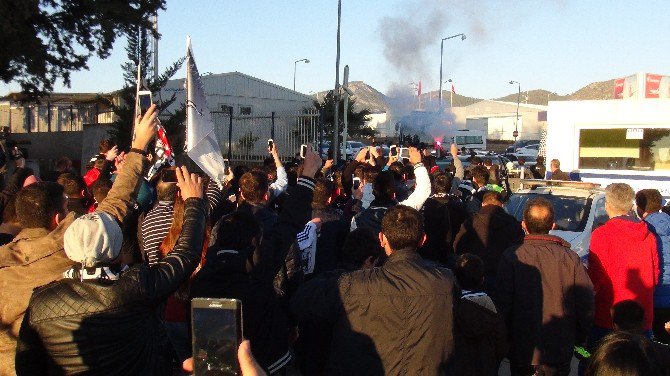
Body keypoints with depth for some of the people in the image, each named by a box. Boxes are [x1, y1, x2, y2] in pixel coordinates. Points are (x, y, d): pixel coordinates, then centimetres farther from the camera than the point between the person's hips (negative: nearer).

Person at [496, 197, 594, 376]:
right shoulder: (571, 258, -9)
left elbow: (502, 304, -13)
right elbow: (586, 305, -5)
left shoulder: (512, 257, -15)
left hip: (523, 351, -1)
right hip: (560, 353, 2)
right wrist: (578, 341, 10)